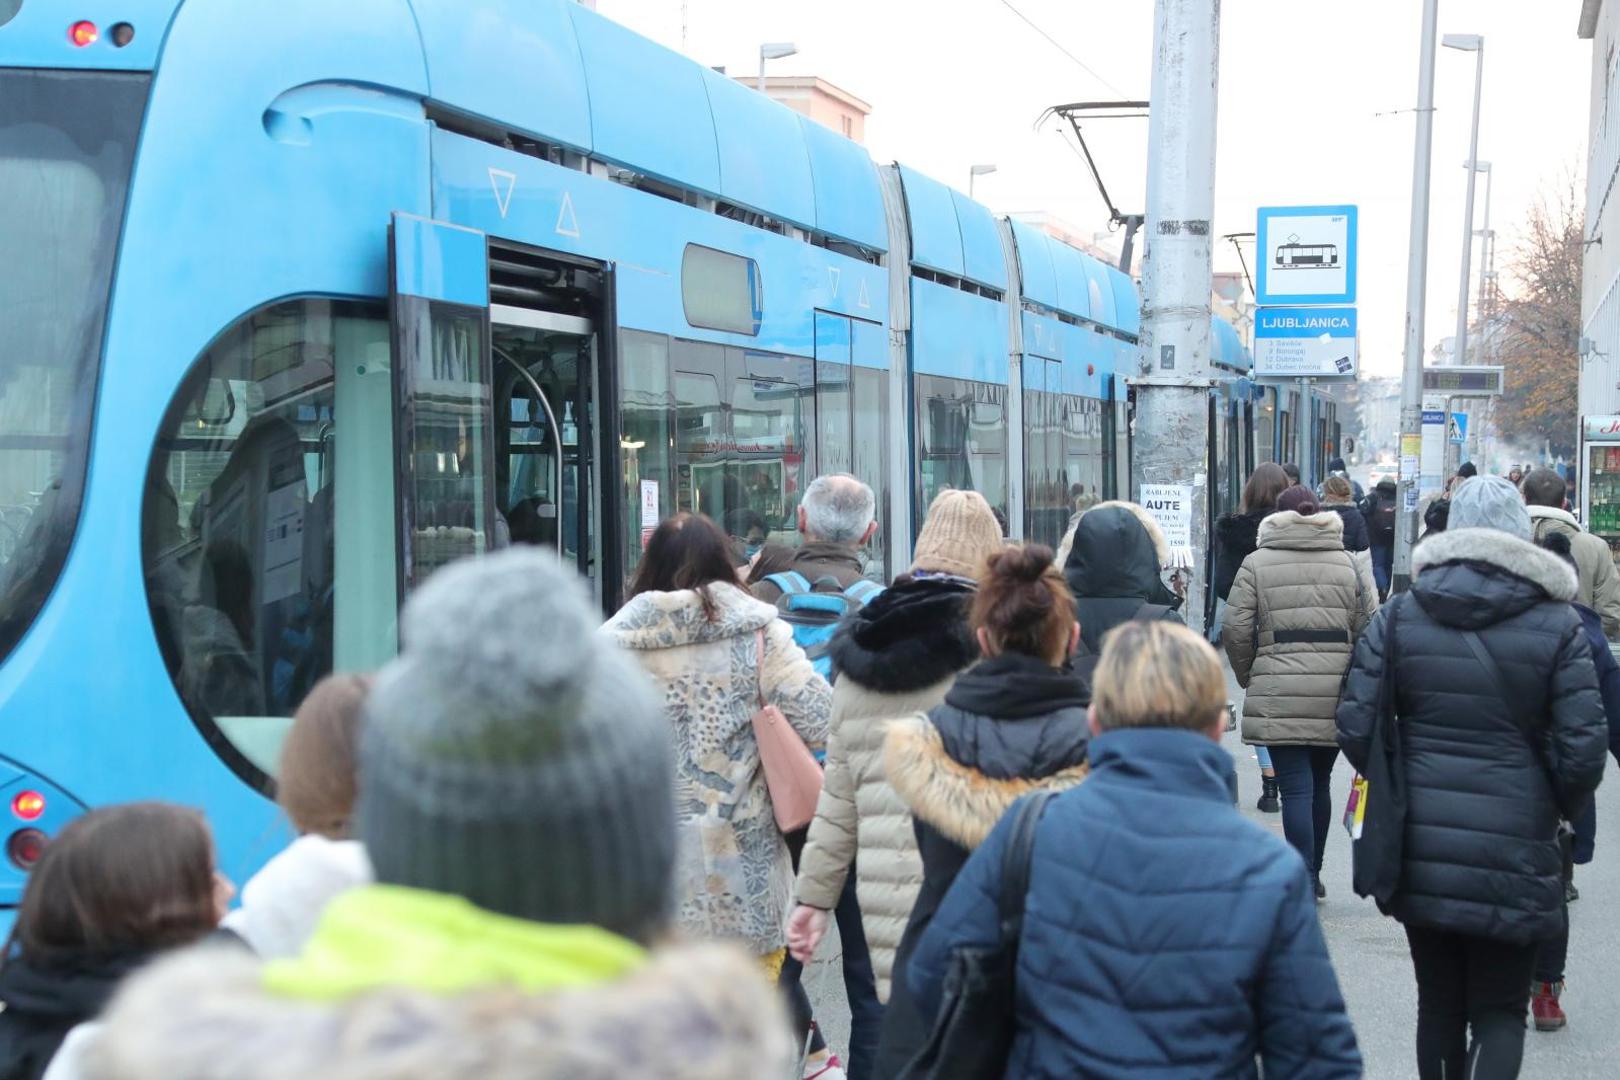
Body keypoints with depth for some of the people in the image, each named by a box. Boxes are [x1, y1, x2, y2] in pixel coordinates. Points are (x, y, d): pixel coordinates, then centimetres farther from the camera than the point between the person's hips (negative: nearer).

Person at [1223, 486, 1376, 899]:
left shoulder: (1256, 563, 3)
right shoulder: (1351, 564, 10)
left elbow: (1235, 630, -3)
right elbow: (1369, 629, 4)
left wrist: (1249, 677, 12)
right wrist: (1351, 676, 15)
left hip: (1279, 694, -3)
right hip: (1335, 693, 3)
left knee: (1296, 788, -3)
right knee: (1319, 783, 18)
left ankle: (1302, 885, -9)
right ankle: (1311, 875, 30)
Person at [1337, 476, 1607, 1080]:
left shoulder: (1399, 617, 0)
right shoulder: (1556, 625, -5)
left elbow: (1356, 726, -4)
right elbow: (1582, 748, -9)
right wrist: (1560, 811, 10)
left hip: (1420, 848, 2)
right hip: (1513, 850, -2)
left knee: (1438, 1002, 16)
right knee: (1500, 1009, 7)